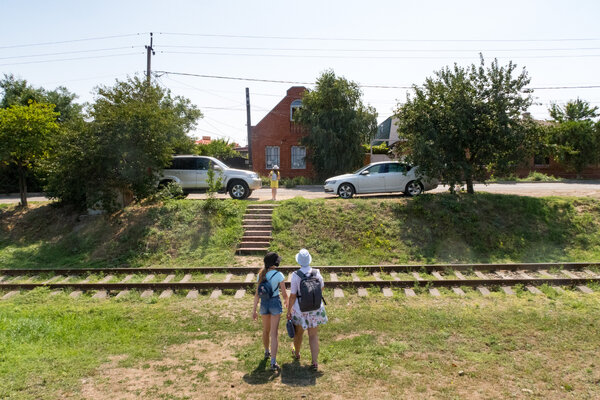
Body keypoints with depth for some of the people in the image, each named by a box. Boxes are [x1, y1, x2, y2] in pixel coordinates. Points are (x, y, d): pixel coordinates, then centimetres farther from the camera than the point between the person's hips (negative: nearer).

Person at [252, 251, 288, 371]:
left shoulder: (261, 274, -2)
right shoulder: (279, 275, -15)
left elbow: (257, 294, 0)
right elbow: (284, 294, -10)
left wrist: (254, 310, 6)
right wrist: (287, 302, 11)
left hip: (264, 303, 4)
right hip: (275, 303, -4)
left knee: (266, 330, 24)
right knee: (274, 333, -2)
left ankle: (267, 352, 44)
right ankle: (273, 362, -5)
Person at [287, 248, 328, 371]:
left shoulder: (296, 276, -20)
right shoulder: (317, 273, -12)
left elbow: (293, 296, -16)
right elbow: (321, 287, 7)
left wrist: (289, 311, -4)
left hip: (300, 309, -1)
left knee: (298, 332, 23)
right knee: (313, 335, 12)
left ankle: (296, 353, 47)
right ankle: (315, 362, 11)